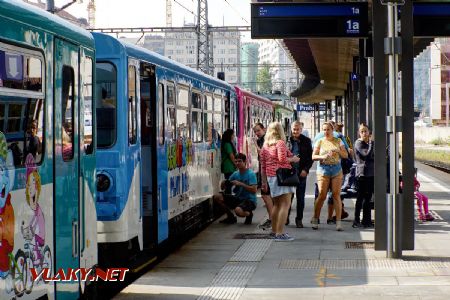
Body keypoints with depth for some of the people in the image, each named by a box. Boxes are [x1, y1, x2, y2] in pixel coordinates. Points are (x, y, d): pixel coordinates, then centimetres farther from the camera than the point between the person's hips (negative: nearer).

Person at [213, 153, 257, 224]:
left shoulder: (251, 174, -11)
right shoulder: (235, 174, 8)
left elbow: (254, 190, -23)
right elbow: (222, 188, 9)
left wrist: (241, 184, -25)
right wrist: (224, 183, -15)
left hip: (249, 200, -7)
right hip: (238, 198, 7)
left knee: (238, 210, -39)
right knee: (217, 197, -8)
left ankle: (249, 214, 0)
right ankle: (231, 217, 8)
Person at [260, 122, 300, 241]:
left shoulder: (265, 145, 12)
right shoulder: (280, 143, -8)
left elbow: (263, 165, 14)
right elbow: (282, 159, -20)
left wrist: (264, 181, 19)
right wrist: (293, 159, -2)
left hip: (270, 176, 8)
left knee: (276, 204, 20)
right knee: (285, 204, -8)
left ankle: (274, 231, 26)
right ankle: (280, 233, -14)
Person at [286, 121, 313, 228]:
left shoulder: (306, 141, 3)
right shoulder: (287, 140, 1)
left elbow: (310, 157, 4)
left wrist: (306, 169, -7)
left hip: (301, 173, 0)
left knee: (300, 197, 5)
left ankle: (299, 219, 12)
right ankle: (286, 217, 16)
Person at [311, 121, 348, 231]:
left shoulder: (338, 141, 9)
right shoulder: (320, 142, 6)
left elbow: (345, 155, 6)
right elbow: (313, 156, 0)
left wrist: (338, 151, -13)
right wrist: (323, 157, -18)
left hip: (336, 169, 1)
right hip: (323, 169, -1)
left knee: (336, 195, -3)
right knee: (322, 195, -4)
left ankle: (338, 221, -1)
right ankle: (315, 219, 10)